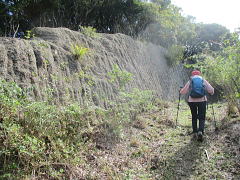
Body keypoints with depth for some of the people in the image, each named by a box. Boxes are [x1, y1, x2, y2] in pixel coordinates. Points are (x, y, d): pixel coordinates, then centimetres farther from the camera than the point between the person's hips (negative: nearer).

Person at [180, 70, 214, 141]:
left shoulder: (190, 81, 7)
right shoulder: (204, 81, 9)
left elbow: (182, 92, 4)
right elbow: (211, 90, 4)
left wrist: (181, 90, 26)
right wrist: (211, 92, 27)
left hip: (192, 101, 1)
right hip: (202, 100, -1)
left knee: (194, 117, 18)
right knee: (202, 118, 4)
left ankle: (195, 132, 14)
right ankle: (200, 131, -18)